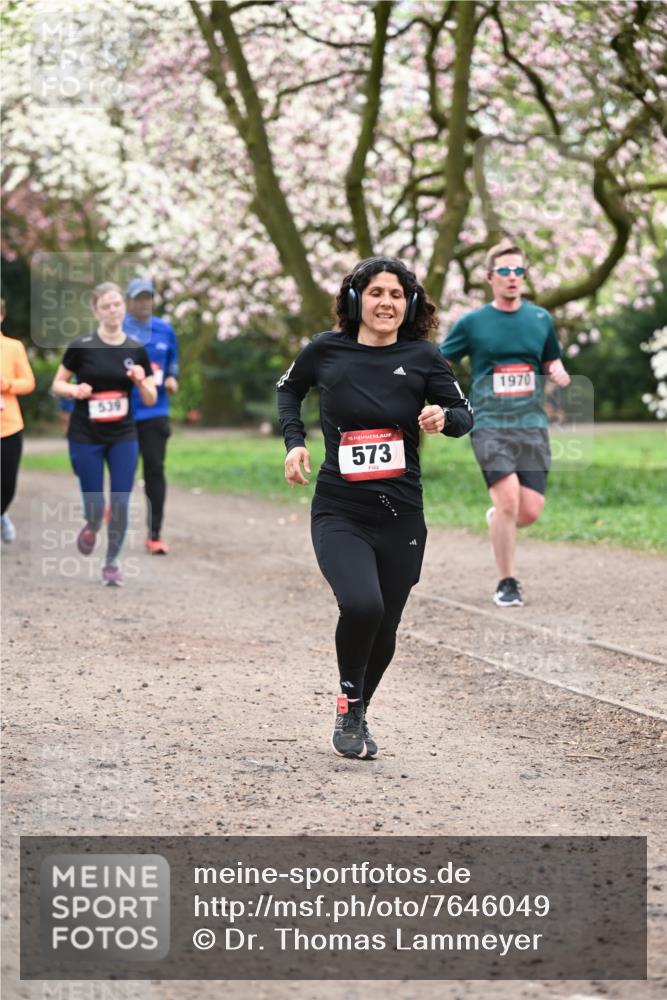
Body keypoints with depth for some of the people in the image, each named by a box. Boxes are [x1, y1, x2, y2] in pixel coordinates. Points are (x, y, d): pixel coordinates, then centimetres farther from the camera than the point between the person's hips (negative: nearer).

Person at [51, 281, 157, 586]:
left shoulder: (136, 350, 0)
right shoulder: (81, 346, -8)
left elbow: (150, 400, 4)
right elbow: (57, 385, 0)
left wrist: (141, 381, -16)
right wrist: (75, 390, -20)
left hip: (123, 437, 2)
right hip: (85, 438, -2)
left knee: (120, 504, -3)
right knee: (96, 507, -2)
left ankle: (112, 562, 16)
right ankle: (90, 528, 34)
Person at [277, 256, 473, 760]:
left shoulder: (423, 357, -1)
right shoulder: (326, 350, -1)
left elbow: (464, 414, 6)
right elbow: (289, 389, 19)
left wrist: (443, 418, -16)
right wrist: (295, 441, 5)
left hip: (401, 516, 2)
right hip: (339, 513, -2)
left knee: (384, 628, 10)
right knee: (361, 605, -26)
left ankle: (357, 716, 38)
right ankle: (349, 706, 1)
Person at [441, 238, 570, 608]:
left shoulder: (541, 319, 9)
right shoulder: (472, 322, 2)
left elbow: (552, 361, 22)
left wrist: (559, 374, -1)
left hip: (532, 425, 3)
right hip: (489, 425, -3)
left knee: (530, 512, -7)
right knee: (508, 496, -21)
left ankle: (497, 519, 31)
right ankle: (506, 584, -4)